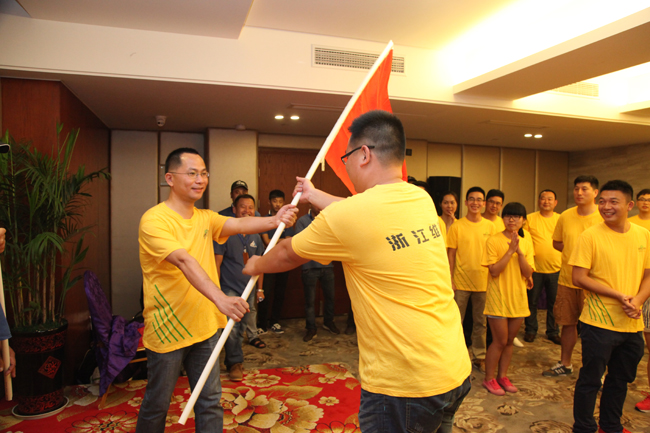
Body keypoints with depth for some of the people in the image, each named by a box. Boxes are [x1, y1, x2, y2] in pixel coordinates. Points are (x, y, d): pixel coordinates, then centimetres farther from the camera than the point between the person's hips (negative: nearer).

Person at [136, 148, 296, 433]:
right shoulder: (154, 220, -17)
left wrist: (273, 221, -33)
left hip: (205, 326, 6)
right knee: (157, 404, 13)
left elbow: (239, 225, -13)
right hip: (167, 330, -5)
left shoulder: (205, 217, 6)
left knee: (210, 402, 13)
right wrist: (221, 299, -44)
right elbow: (184, 261, -32)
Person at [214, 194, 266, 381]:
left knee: (241, 328, 14)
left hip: (248, 289, 5)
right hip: (229, 288, -5)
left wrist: (260, 288, 16)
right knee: (232, 327, -8)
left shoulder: (255, 237, 8)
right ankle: (235, 363, 6)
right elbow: (217, 262, -9)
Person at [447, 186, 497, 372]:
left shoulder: (490, 226, 3)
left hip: (483, 282, 3)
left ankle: (479, 357, 26)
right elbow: (451, 254, -4)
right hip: (461, 282, -2)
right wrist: (450, 280, -7)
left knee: (481, 322, 12)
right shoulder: (457, 226, -5)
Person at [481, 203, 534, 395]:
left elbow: (528, 273, -4)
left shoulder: (526, 241, 4)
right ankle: (489, 379, 17)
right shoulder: (494, 240, -10)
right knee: (500, 341, 1)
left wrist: (519, 251, -17)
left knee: (509, 341, 14)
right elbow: (494, 271, -18)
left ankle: (502, 376, 30)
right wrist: (510, 251, -21)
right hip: (498, 297, -5)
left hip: (518, 298, 5)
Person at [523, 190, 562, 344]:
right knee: (532, 301, 7)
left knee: (554, 303, 10)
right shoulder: (530, 219, 0)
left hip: (556, 269, 2)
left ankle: (553, 332, 26)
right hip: (534, 269, -1)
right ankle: (530, 330, 23)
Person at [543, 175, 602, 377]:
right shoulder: (565, 217, 4)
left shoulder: (604, 216, -7)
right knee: (568, 323, 15)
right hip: (567, 279, 4)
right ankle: (565, 364, 30)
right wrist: (574, 251, -1)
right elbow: (556, 243, 15)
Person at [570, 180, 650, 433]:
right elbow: (579, 277, -14)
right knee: (590, 380, 6)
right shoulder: (590, 236, -12)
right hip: (599, 323, -5)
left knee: (620, 379, 21)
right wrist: (619, 296, -19)